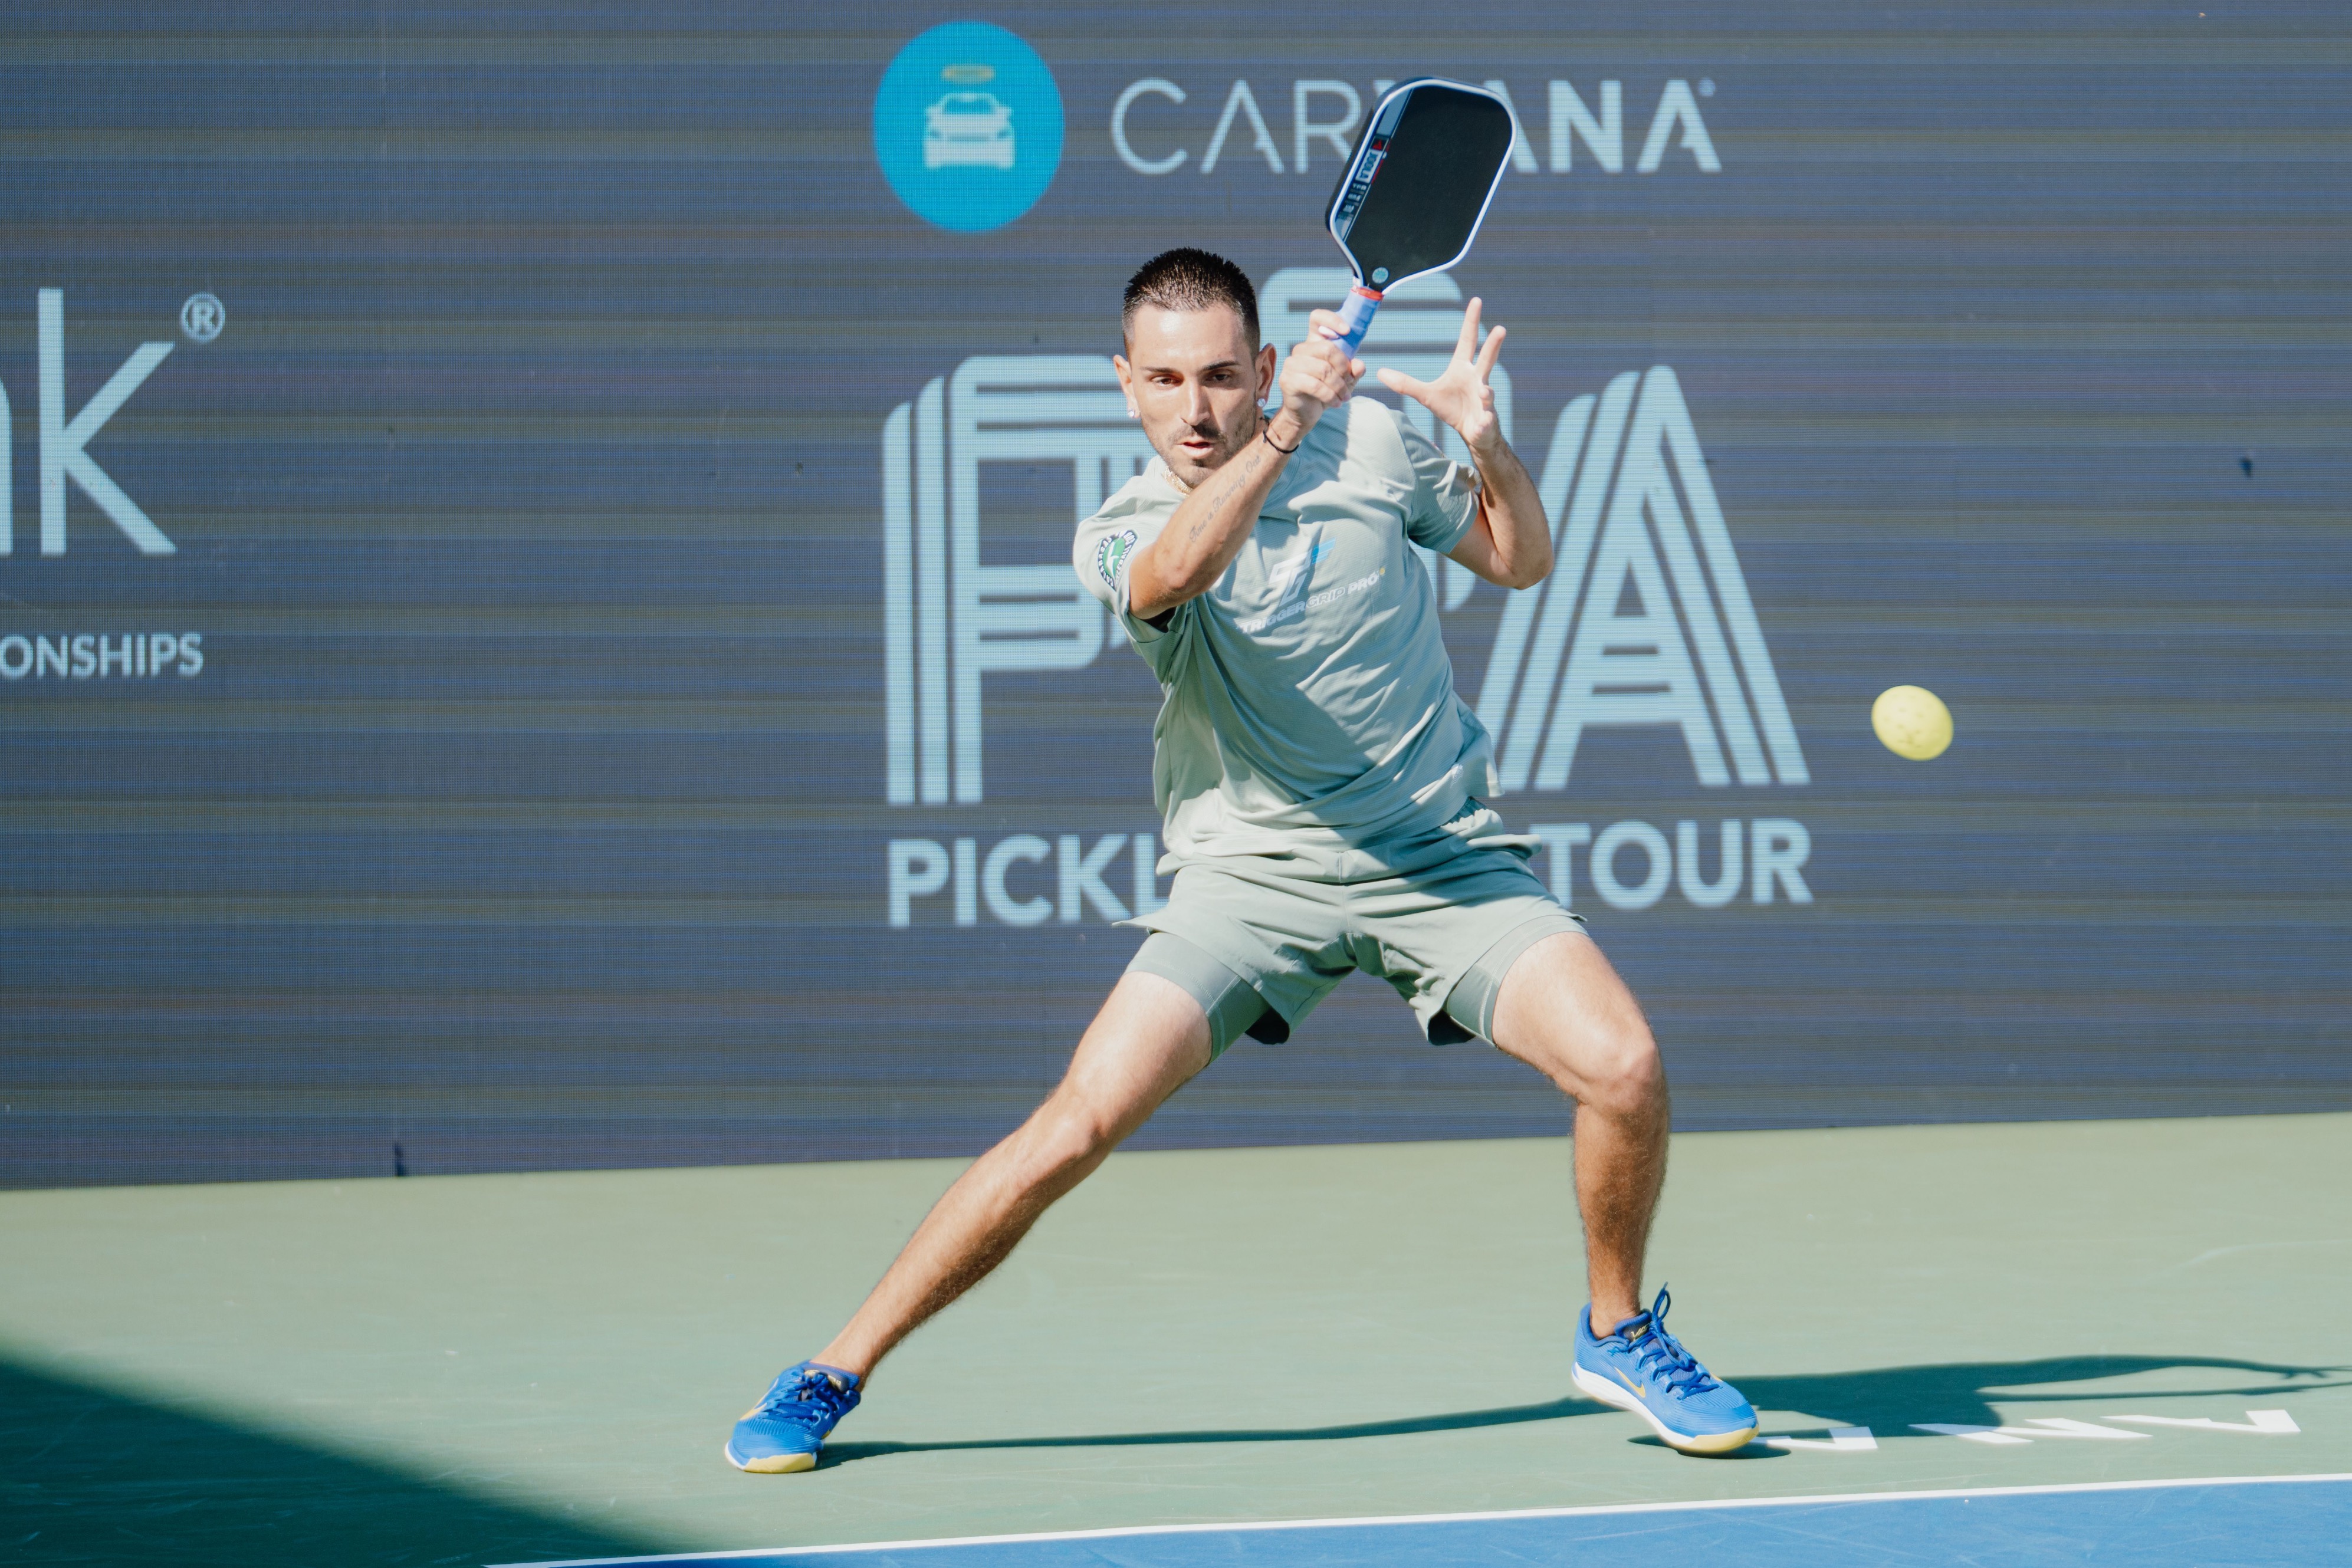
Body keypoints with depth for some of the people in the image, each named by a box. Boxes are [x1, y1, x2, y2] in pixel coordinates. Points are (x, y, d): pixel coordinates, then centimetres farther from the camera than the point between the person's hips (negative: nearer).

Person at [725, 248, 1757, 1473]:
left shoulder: (1370, 440, -2)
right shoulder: (1124, 535, -9)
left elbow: (1519, 560, 12)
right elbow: (1173, 575, -35)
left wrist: (1487, 443, -8)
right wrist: (1284, 431, -47)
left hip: (1443, 854, 2)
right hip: (1251, 872, -1)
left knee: (1623, 1067, -19)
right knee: (1079, 1124, -16)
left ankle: (1618, 1334, 9)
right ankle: (831, 1377, -2)